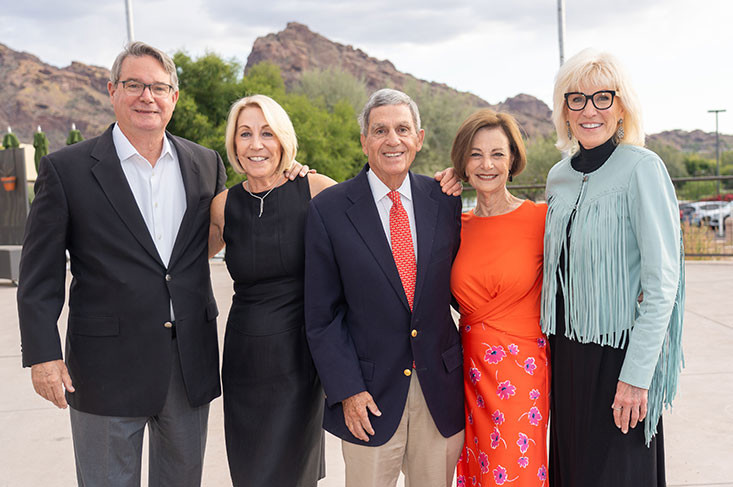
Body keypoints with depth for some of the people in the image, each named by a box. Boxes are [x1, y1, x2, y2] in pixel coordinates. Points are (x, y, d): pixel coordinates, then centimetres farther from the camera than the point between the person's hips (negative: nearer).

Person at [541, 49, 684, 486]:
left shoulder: (642, 168, -11)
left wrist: (635, 376, -18)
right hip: (567, 350, 6)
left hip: (617, 349, -6)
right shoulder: (559, 176, 8)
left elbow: (662, 281, -15)